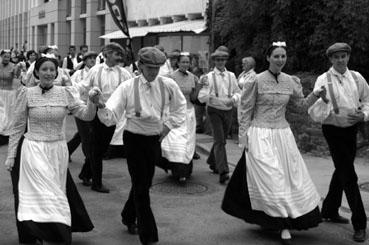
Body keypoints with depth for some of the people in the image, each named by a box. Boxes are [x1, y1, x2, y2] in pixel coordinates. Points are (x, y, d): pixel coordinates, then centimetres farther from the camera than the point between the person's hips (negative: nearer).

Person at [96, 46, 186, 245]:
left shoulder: (168, 85, -6)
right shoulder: (128, 87, -13)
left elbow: (180, 106, 13)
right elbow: (111, 117, -17)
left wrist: (169, 125, 4)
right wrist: (101, 106, -37)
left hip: (155, 139, 4)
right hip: (134, 139, -4)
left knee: (144, 183, 16)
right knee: (141, 186, -5)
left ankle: (129, 217, 44)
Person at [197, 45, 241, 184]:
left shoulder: (231, 76, 7)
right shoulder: (209, 77, -5)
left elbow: (238, 92, 11)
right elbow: (202, 97, -10)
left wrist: (234, 99, -10)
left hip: (228, 111, 5)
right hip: (214, 111, -5)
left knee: (222, 140, 16)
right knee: (219, 140, -13)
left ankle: (213, 163, 39)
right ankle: (223, 172, -16)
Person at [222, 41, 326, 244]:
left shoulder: (289, 81, 5)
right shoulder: (257, 81, -9)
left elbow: (301, 103, 16)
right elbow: (246, 111, -4)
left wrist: (316, 95, -2)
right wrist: (245, 138, -5)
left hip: (283, 134, 5)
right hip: (261, 136, -5)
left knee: (291, 176, 6)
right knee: (272, 179, -6)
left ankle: (285, 221, 23)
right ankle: (283, 225, 3)